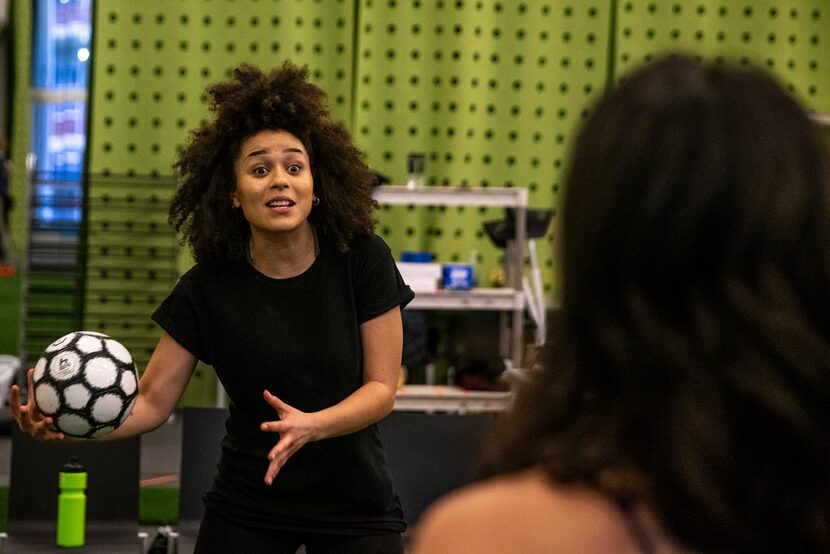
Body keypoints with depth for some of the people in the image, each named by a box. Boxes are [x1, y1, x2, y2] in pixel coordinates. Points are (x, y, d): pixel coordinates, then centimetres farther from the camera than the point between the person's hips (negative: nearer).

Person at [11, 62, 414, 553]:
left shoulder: (364, 261, -12)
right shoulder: (208, 288, -9)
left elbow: (382, 387, -11)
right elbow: (152, 402, -8)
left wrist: (311, 425, -30)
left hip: (356, 508, -1)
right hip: (247, 508, 1)